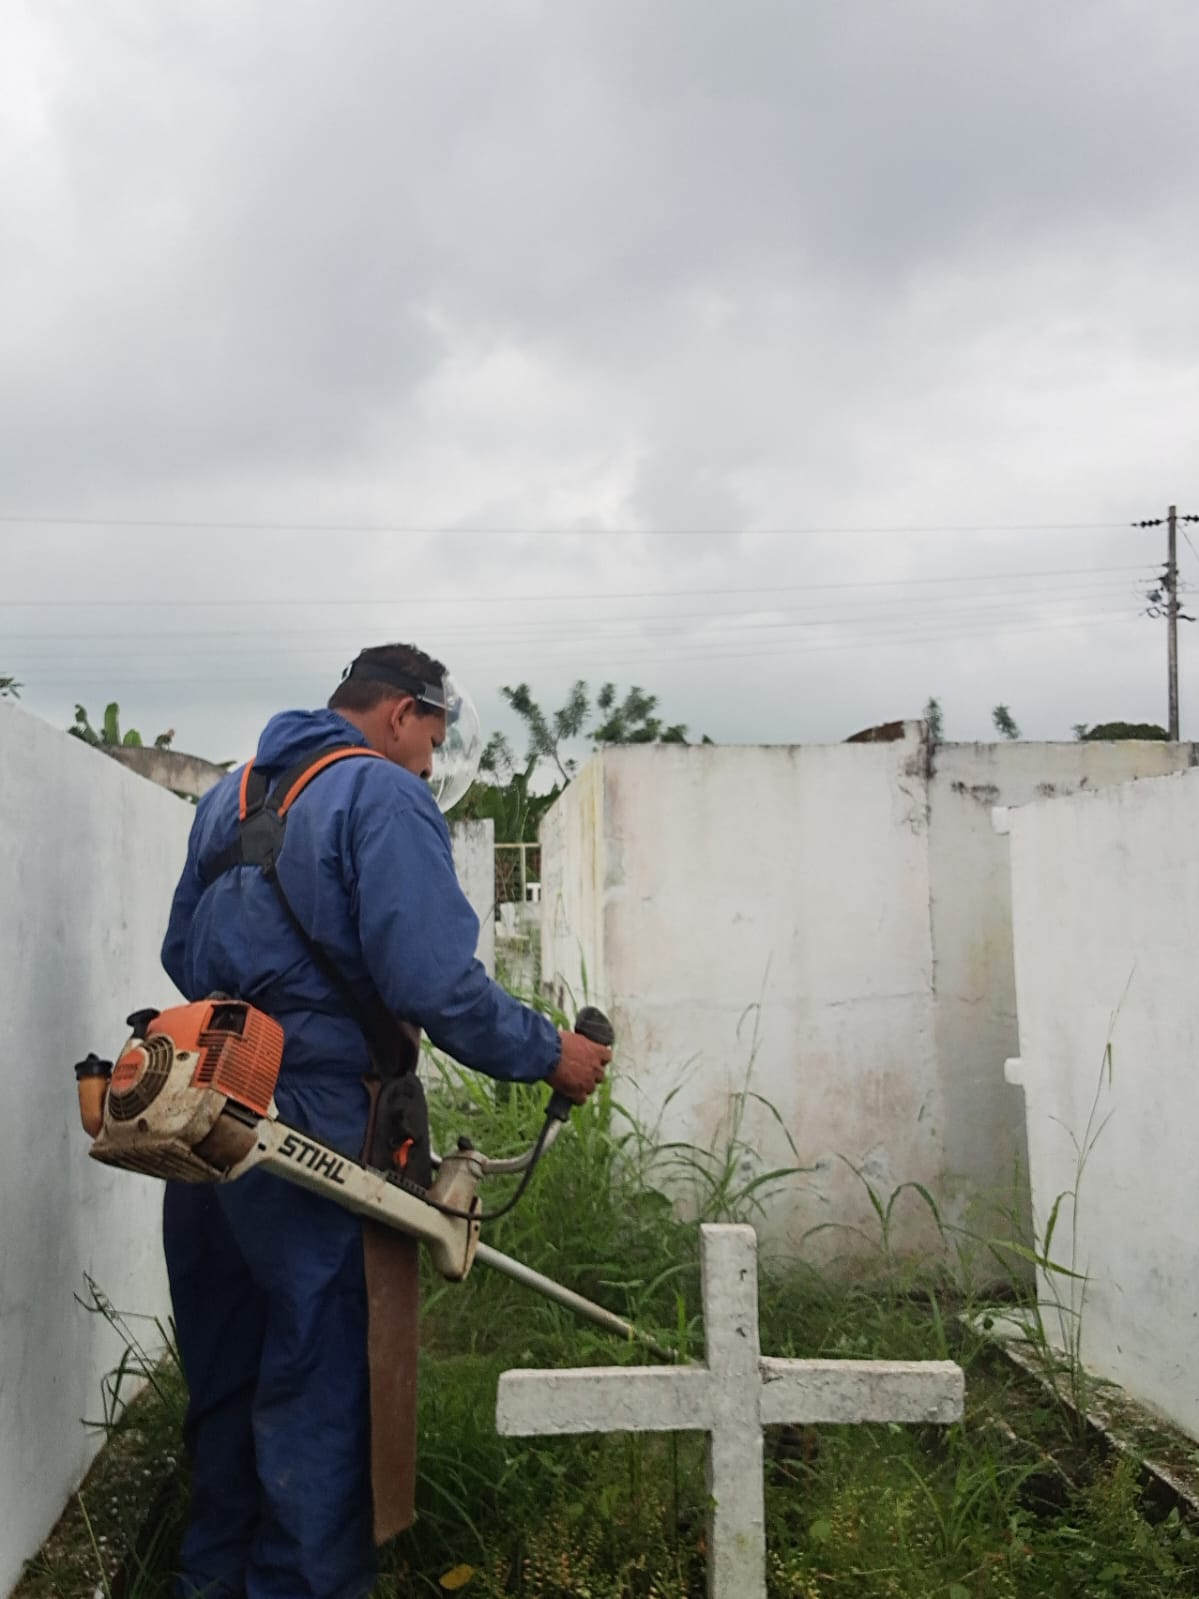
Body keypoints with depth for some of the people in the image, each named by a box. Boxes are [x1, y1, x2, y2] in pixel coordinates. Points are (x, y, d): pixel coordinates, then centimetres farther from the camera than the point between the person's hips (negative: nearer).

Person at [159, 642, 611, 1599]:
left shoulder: (232, 795, 17)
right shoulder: (384, 795, -10)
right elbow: (434, 982, -19)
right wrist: (548, 1056, -9)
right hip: (306, 1130, -8)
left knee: (222, 1371, 20)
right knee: (314, 1383, 2)